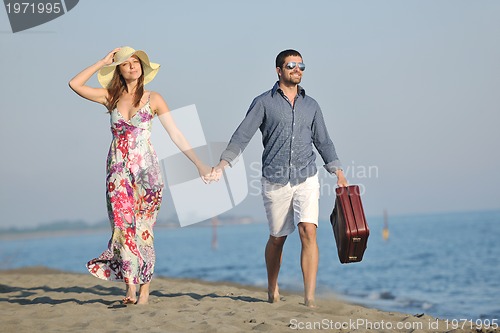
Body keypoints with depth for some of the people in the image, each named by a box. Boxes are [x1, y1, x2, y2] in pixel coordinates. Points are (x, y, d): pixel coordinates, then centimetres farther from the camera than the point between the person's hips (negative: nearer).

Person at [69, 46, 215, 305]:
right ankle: (130, 286, -12)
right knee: (123, 223, -11)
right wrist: (103, 62, 5)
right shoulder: (111, 97, 9)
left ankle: (145, 287, 4)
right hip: (118, 168, 1)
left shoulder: (153, 99, 5)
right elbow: (75, 84, 2)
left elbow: (176, 134, 2)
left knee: (143, 227, -2)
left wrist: (199, 163, -4)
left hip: (146, 168, -1)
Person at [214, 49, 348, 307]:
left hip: (307, 180, 2)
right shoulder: (264, 102, 2)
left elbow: (323, 141, 17)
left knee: (308, 232, -15)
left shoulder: (311, 105, 13)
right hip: (275, 181, -2)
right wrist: (223, 164, -16)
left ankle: (309, 298, -16)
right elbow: (242, 135, -5)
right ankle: (272, 290, 33)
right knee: (277, 238, 10)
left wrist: (338, 172, 9)